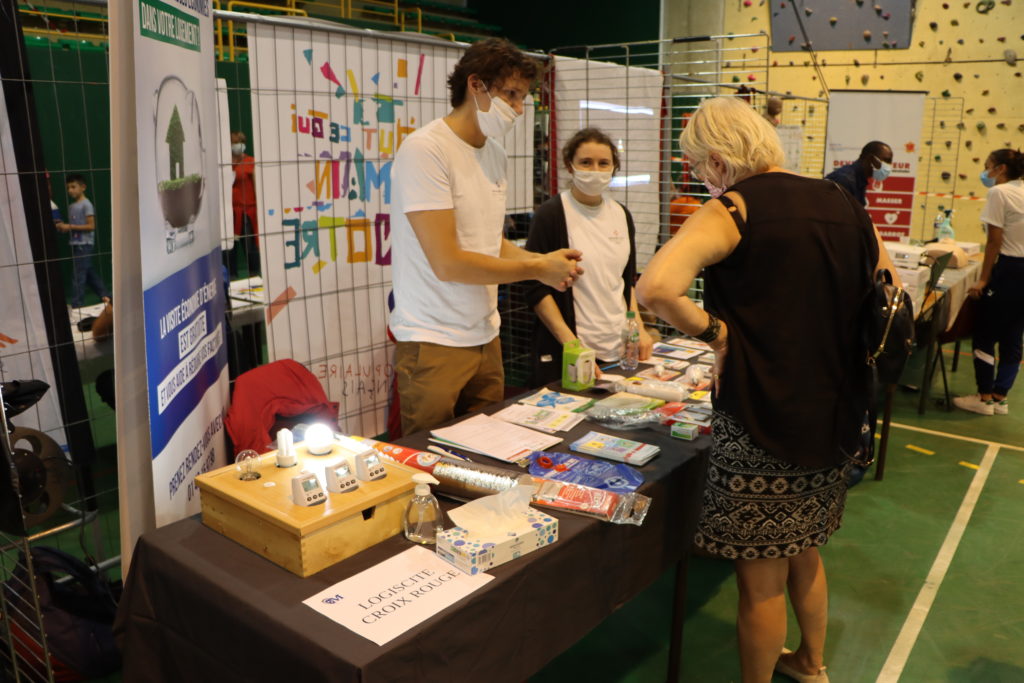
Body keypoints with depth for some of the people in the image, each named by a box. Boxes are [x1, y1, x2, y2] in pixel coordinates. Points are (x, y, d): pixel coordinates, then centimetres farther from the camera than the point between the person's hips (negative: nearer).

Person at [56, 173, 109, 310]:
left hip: (84, 244, -8)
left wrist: (70, 227, -16)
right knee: (90, 273, 12)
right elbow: (72, 227, 20)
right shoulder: (71, 206, 14)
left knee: (78, 275, -9)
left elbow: (91, 226, -15)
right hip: (75, 244, 8)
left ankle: (76, 305, -7)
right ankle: (105, 296, 21)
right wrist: (63, 226, 0)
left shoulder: (86, 204, -9)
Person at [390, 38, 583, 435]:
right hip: (434, 342, -7)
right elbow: (447, 263, -21)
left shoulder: (495, 155, 10)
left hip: (485, 335, 7)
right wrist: (537, 270, -12)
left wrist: (544, 260, -2)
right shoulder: (425, 150, -15)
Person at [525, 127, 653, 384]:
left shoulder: (621, 215, 9)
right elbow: (536, 289, -13)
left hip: (620, 350, 6)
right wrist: (571, 344, -20)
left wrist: (638, 328, 7)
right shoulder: (551, 215, -9)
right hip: (566, 356, -5)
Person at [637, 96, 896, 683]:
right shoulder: (844, 204, 6)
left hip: (762, 420, -8)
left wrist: (714, 331, -17)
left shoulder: (733, 209, -15)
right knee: (804, 551, 27)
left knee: (762, 579, 9)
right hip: (834, 415, 8)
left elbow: (655, 288, -32)